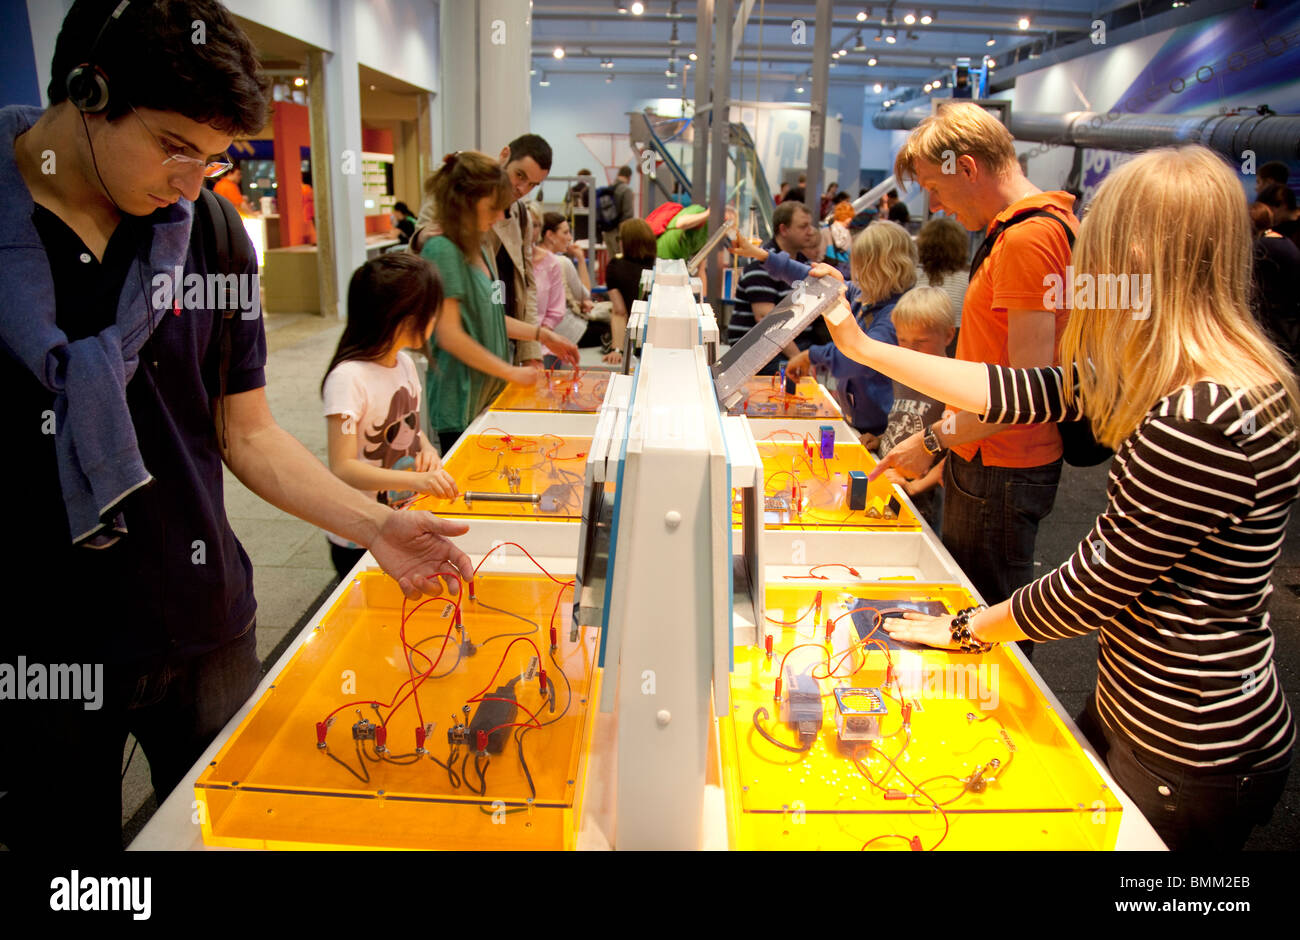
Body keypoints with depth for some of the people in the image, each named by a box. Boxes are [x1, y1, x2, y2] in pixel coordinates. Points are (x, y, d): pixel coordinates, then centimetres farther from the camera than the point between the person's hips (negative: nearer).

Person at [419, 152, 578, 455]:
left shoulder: (479, 247, 13)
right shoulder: (442, 251, -16)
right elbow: (449, 336, -19)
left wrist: (543, 335, 12)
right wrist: (511, 372, -14)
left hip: (487, 396, 9)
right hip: (456, 405, -9)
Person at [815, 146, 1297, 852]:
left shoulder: (1205, 420, -30)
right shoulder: (1179, 375, 0)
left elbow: (1094, 583, -23)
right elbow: (1024, 391, 3)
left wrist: (965, 630, -5)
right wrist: (864, 348, 7)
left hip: (1191, 754, -8)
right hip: (1133, 703, 8)